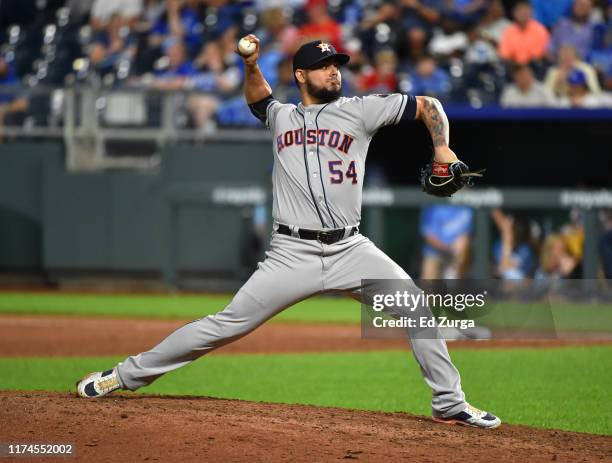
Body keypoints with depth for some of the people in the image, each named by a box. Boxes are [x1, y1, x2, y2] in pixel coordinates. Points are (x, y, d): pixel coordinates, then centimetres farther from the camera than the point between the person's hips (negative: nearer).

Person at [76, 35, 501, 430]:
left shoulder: (359, 111, 5)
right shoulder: (282, 118, 13)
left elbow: (429, 106, 9)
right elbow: (258, 96, 37)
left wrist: (443, 149, -6)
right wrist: (252, 64, 17)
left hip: (350, 249, 0)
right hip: (293, 253, 0)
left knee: (417, 306, -12)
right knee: (228, 324, -6)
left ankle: (449, 404, 0)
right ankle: (128, 375, 1)